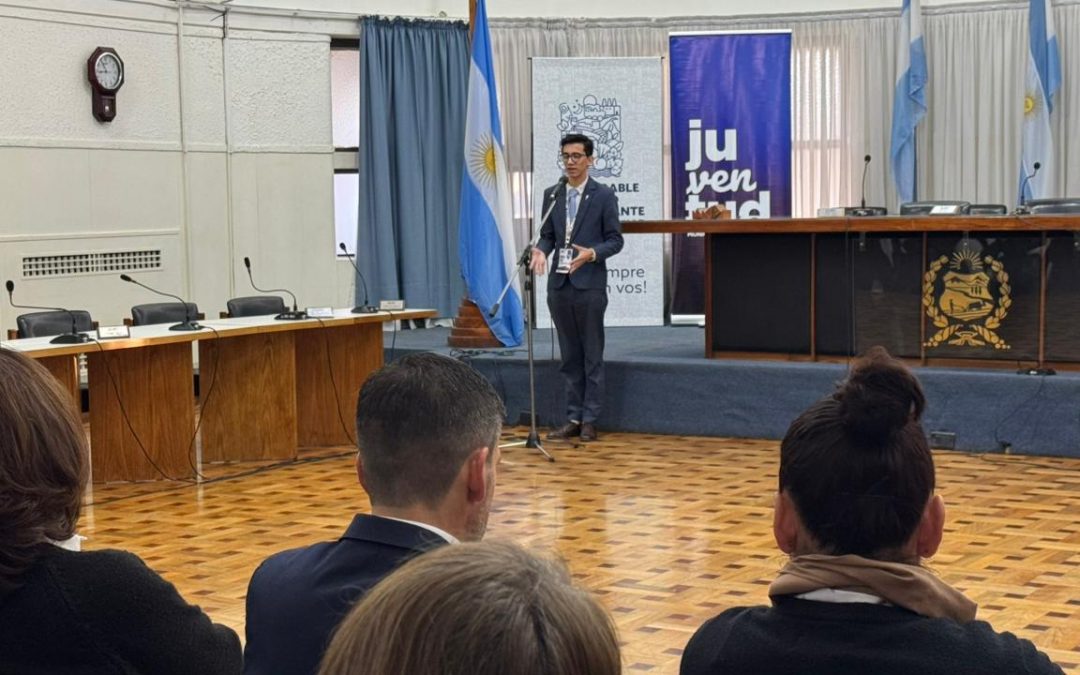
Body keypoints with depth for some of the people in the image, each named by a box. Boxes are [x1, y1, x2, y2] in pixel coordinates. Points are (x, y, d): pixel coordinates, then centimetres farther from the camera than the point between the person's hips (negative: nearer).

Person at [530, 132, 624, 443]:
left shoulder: (604, 195, -3)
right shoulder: (552, 194, 10)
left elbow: (615, 240, -3)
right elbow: (547, 235, 14)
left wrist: (592, 253, -21)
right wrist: (541, 251, -8)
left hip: (590, 285, -4)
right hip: (559, 284, 4)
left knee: (592, 356, 2)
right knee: (570, 356, 9)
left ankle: (590, 420, 6)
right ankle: (573, 418, 13)